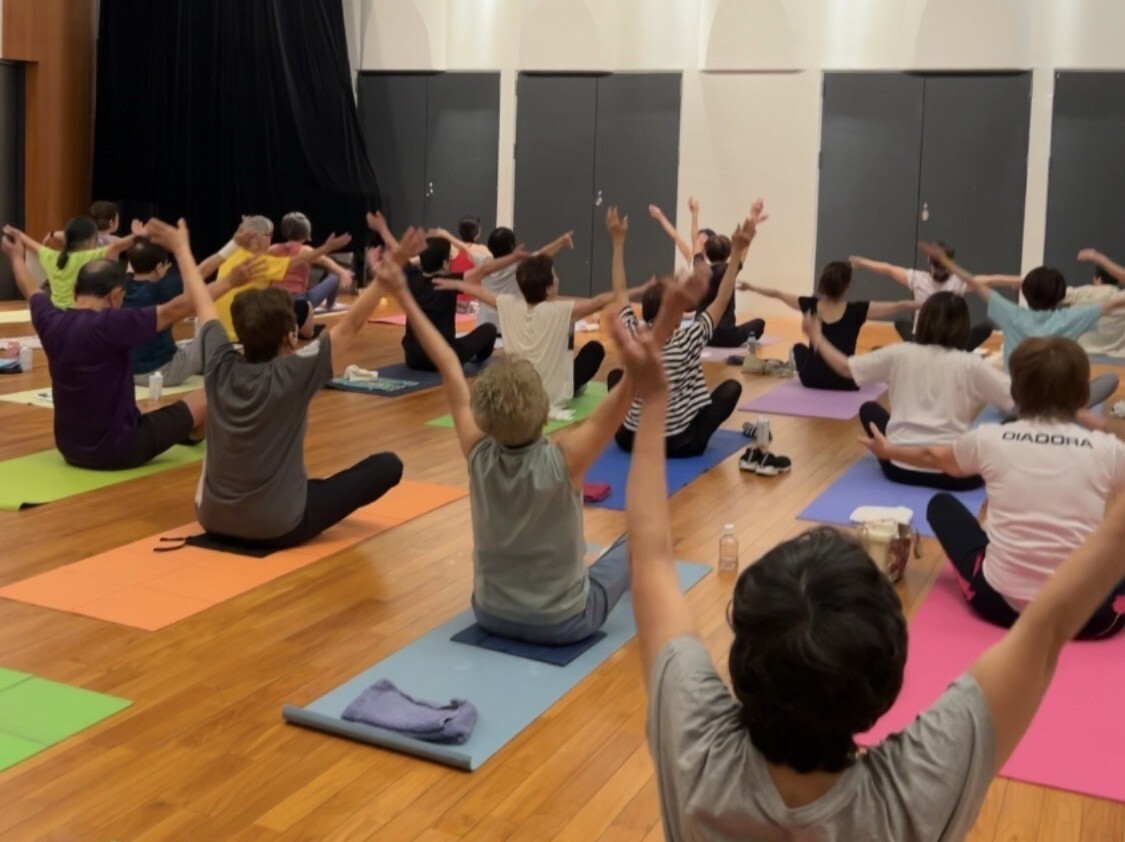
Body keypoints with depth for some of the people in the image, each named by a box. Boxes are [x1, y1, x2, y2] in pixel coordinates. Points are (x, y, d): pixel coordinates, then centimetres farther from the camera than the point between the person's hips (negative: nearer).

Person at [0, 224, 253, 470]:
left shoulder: (50, 322, -5)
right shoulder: (110, 325, -25)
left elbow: (31, 290, 18)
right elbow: (176, 310, -24)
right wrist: (230, 281, -20)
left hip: (71, 449, 7)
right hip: (118, 450, -7)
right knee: (205, 398, 8)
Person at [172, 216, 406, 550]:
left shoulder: (220, 365, -6)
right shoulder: (294, 374, -19)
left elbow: (202, 302, 9)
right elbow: (352, 322, -19)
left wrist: (181, 246, 23)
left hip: (213, 521, 7)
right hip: (278, 528, -7)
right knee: (387, 465, 0)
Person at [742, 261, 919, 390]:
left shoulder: (810, 305, -7)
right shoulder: (857, 310, -15)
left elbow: (777, 294, 7)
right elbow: (898, 307, -17)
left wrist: (750, 286, 20)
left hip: (812, 379, 3)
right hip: (845, 382, -3)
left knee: (799, 347, 35)